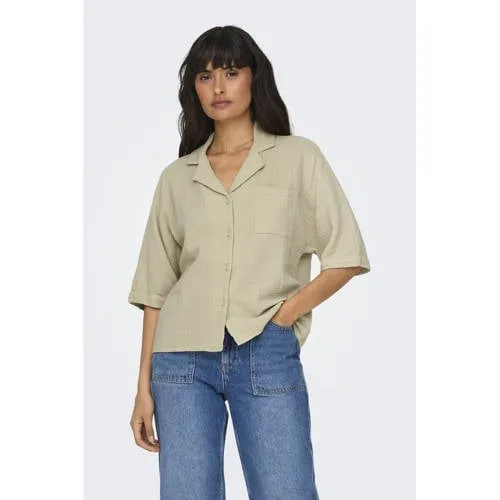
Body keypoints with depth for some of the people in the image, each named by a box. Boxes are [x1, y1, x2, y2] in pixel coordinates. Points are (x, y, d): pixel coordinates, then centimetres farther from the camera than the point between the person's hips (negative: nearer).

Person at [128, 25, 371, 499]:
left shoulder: (299, 157, 8)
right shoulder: (176, 176, 13)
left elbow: (345, 257, 4)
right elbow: (156, 288, 12)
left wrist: (283, 315, -7)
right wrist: (144, 386, 7)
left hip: (267, 356, -2)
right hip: (183, 357, 2)